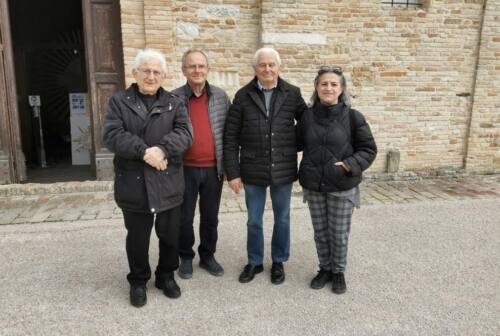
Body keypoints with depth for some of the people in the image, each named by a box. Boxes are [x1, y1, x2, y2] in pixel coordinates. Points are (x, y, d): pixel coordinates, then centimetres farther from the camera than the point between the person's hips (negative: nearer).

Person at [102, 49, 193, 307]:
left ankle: (166, 276, 35)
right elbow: (111, 135, -10)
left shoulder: (174, 103, 7)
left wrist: (162, 149, -25)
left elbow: (185, 133, -7)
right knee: (137, 238, 12)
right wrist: (144, 151, -22)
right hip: (133, 184, -1)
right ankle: (138, 281, 32)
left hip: (168, 184, 1)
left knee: (170, 235, 13)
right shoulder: (119, 101, 4)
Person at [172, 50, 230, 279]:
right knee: (185, 217, 11)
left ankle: (207, 256, 32)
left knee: (210, 217, 14)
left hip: (214, 169, 2)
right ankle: (186, 258, 30)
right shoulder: (174, 98, -3)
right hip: (185, 169, -1)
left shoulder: (221, 96, 3)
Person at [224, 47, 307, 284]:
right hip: (253, 171, 0)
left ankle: (278, 262, 34)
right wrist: (232, 172, -7)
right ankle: (254, 262, 34)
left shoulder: (292, 94, -1)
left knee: (282, 219, 14)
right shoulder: (243, 96, -3)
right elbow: (230, 136, -3)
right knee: (254, 221, 14)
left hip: (283, 170, 1)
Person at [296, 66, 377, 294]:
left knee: (339, 234, 9)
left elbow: (369, 149, -4)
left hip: (342, 186, -2)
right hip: (313, 185, 3)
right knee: (320, 232, 15)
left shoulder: (353, 117, -8)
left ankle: (339, 272, 31)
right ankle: (325, 269, 35)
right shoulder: (307, 116, 0)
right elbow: (297, 143, 14)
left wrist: (350, 165, -17)